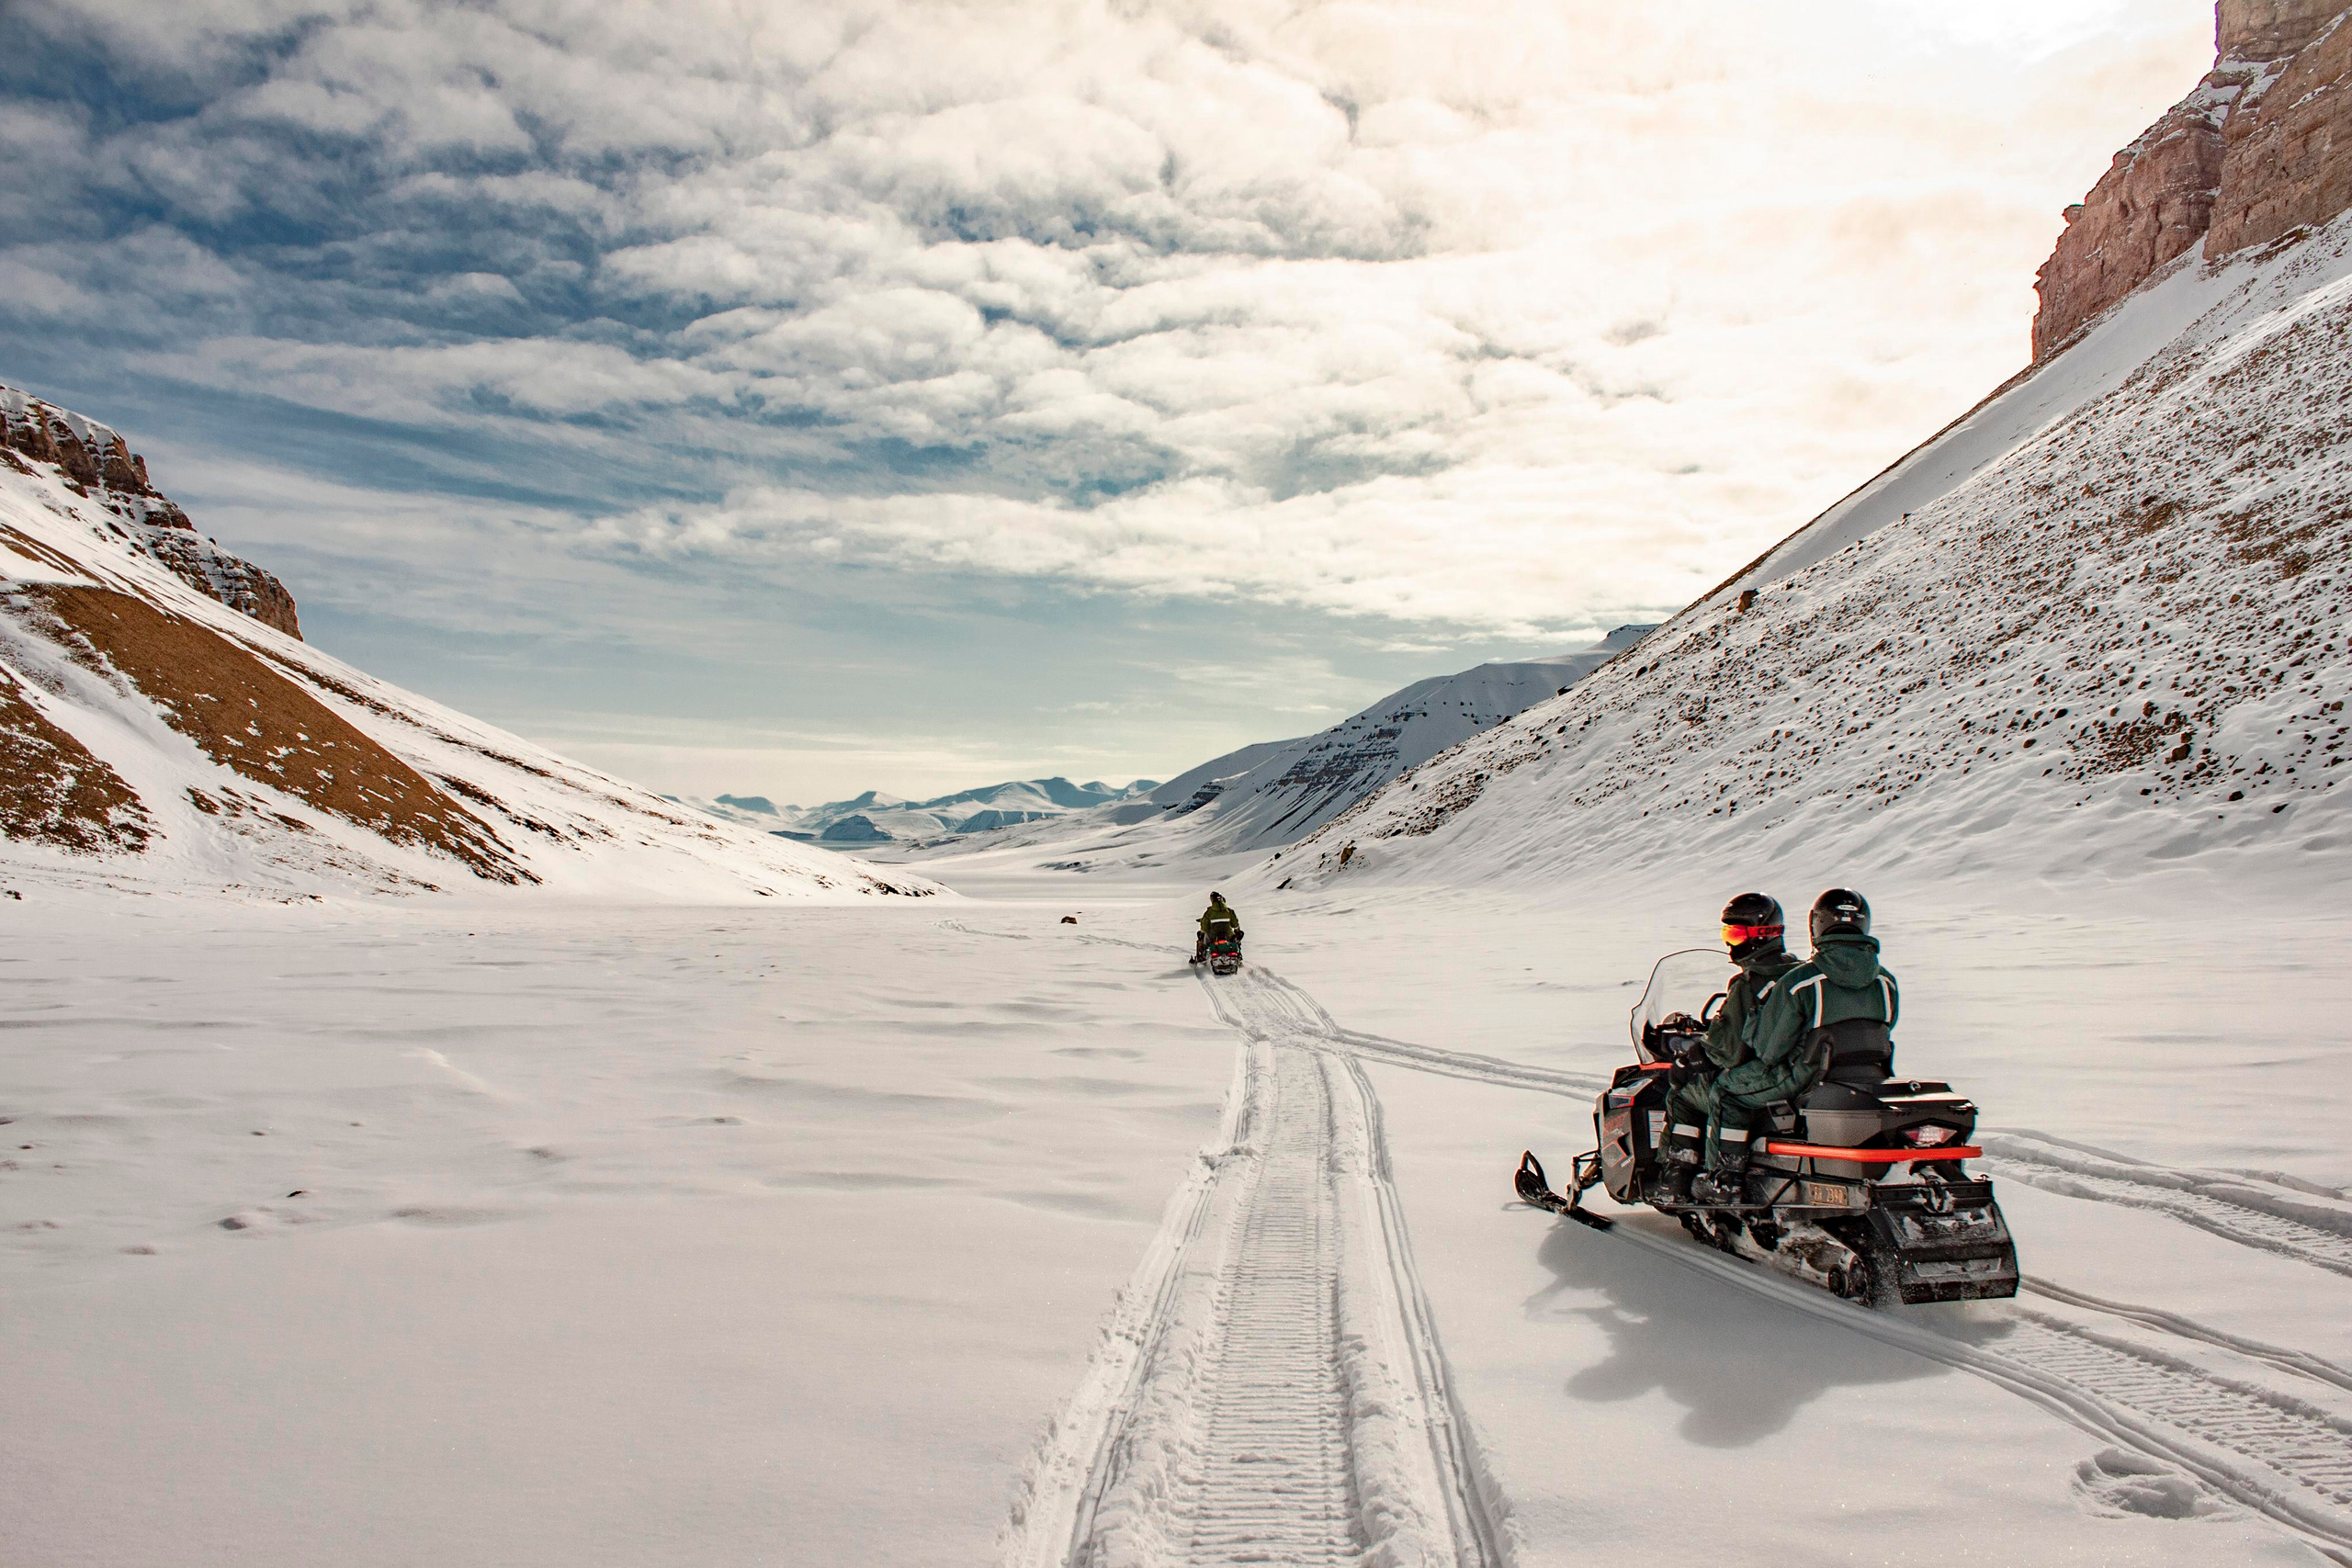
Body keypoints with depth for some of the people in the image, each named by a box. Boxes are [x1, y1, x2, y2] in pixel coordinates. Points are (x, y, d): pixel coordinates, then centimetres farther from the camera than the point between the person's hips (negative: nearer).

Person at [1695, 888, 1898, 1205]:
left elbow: (1768, 1049, -11)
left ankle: (1724, 1180, 10)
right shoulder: (1887, 983, 0)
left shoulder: (1799, 981, -16)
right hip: (1872, 1084, 6)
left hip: (1811, 1080, -6)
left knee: (1729, 1087, 12)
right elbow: (1880, 1033, 15)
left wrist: (1756, 1012, 8)